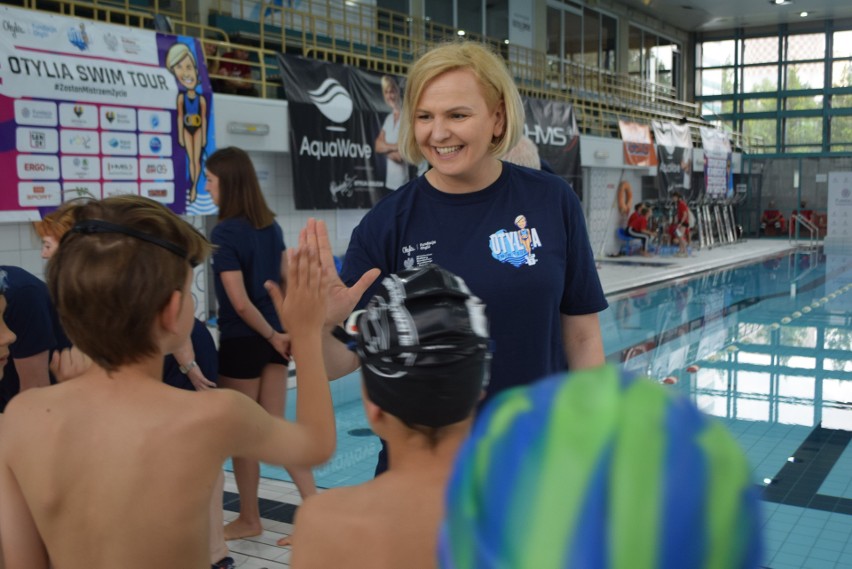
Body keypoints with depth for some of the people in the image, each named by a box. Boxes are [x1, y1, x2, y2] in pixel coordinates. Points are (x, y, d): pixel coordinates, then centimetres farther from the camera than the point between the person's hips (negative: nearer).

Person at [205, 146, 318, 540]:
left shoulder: (225, 232, -17)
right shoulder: (271, 226, 5)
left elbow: (239, 303, -20)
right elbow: (287, 281, 10)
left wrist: (273, 336, -8)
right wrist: (282, 333, 14)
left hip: (241, 342, -7)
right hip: (273, 338, 7)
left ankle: (249, 519, 23)